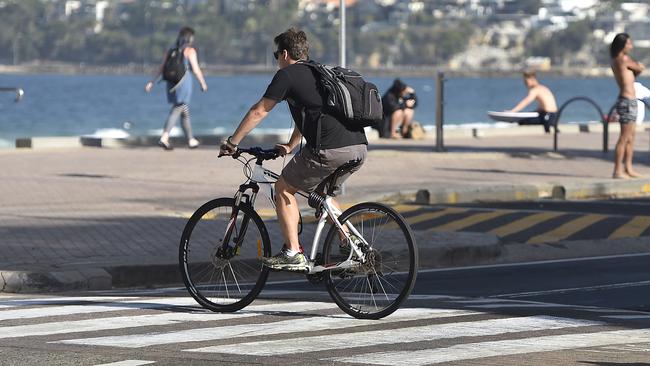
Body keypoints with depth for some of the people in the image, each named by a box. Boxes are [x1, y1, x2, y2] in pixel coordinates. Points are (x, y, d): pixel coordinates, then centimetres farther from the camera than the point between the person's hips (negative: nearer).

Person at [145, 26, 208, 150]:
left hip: (172, 83, 7)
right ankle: (164, 138, -25)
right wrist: (203, 83, 3)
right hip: (184, 83, -7)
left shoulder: (171, 50, 12)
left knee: (184, 112, 19)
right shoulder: (190, 50, -5)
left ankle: (191, 140, 28)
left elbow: (161, 68, 5)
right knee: (176, 111, -11)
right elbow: (196, 69, -9)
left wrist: (151, 82, 3)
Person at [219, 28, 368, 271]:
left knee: (284, 188, 9)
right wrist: (290, 146, 49)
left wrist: (232, 142, 15)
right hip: (359, 147, 8)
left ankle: (293, 254, 3)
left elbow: (259, 111, 6)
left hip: (330, 150, -8)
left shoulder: (287, 75, 4)